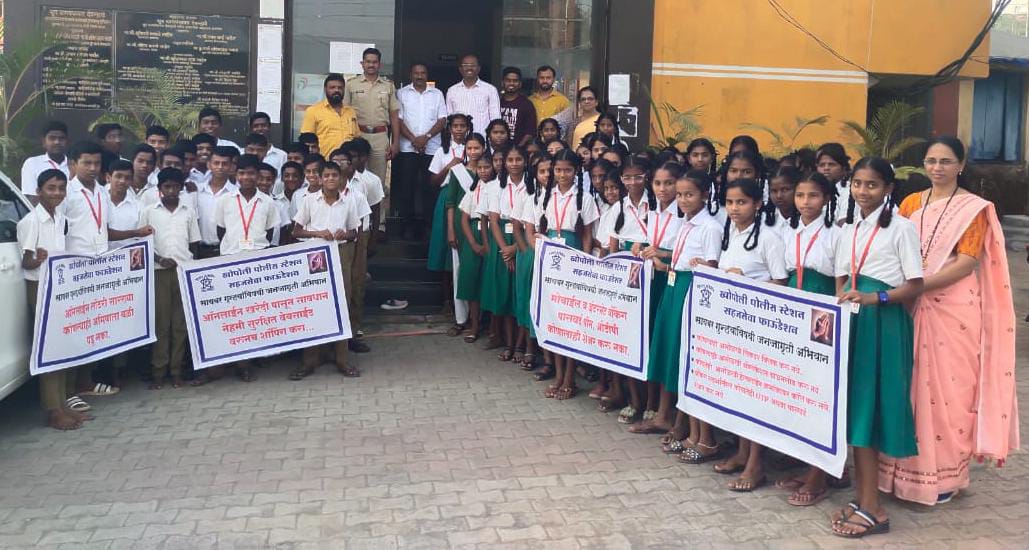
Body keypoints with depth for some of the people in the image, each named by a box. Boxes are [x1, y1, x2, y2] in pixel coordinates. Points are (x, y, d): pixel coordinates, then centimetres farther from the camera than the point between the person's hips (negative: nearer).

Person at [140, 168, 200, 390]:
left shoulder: (189, 212, 10)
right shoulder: (149, 211, 5)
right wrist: (160, 259, -11)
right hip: (159, 271, -1)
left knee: (180, 322, 3)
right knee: (160, 322, -1)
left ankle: (176, 370, 9)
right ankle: (158, 371, 4)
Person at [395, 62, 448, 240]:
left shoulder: (437, 94, 12)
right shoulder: (402, 93, 8)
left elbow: (442, 120, 5)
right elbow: (398, 120, 1)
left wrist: (426, 137, -9)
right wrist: (413, 139, -10)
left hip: (431, 148, 1)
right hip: (407, 148, -1)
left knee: (427, 187, -1)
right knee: (406, 186, -4)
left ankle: (423, 224, 4)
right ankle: (407, 224, 2)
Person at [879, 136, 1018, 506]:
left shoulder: (975, 208, -2)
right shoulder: (911, 203, 11)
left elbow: (966, 264, -11)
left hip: (955, 310, -4)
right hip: (912, 308, 4)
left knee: (948, 389, 1)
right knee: (911, 385, 7)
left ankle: (945, 475, 15)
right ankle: (908, 467, 20)